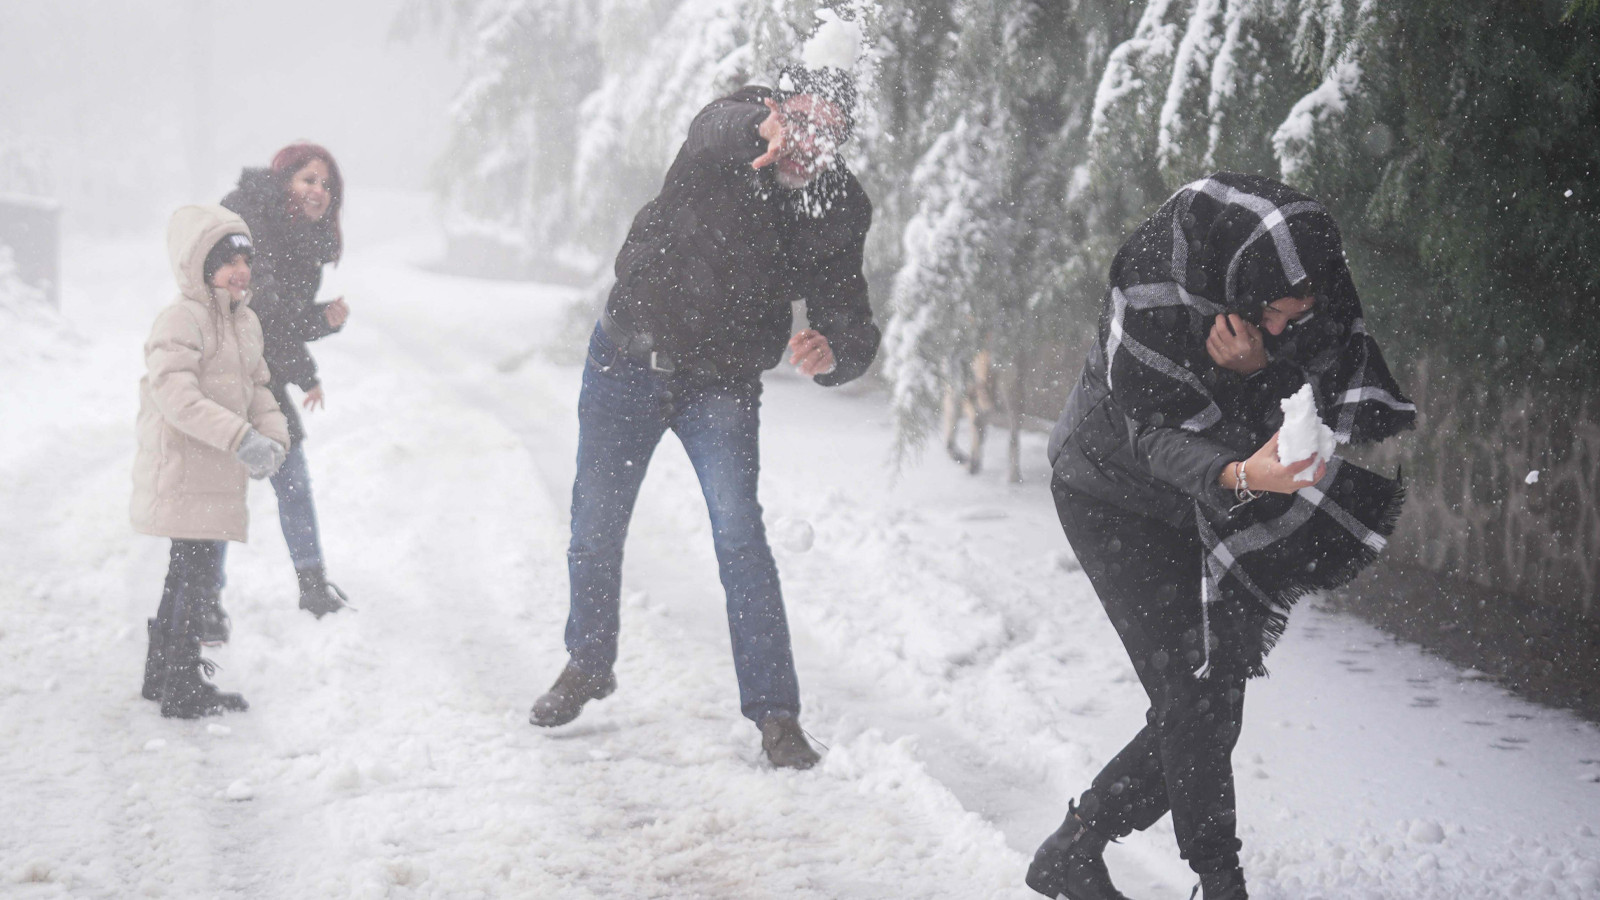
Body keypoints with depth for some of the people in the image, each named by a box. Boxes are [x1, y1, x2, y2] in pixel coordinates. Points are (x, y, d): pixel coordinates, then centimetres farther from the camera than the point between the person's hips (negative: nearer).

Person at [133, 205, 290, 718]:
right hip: (182, 472, -9)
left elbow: (257, 387, 17)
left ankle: (162, 675, 31)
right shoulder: (181, 321, -17)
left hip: (219, 475, 9)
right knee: (195, 577, -7)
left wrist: (274, 438, -3)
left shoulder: (246, 322, 13)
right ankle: (182, 692, 1)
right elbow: (177, 395, -26)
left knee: (192, 575, 17)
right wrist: (242, 439, -33)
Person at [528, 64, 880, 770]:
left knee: (738, 532, -17)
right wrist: (763, 125, -65)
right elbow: (719, 128, -42)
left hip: (722, 384, 0)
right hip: (628, 360, 0)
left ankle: (775, 713, -13)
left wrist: (832, 353, -39)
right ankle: (588, 664, 36)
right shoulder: (730, 140, -17)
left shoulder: (837, 214, -13)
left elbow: (852, 327, -15)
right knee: (595, 524, 10)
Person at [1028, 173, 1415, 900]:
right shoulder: (1153, 286, -31)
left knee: (1215, 705, 3)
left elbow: (1350, 409, -14)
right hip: (1117, 495, -6)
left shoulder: (1318, 288, -17)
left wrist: (1258, 368, -34)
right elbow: (1156, 432, -30)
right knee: (1192, 697, -14)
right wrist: (1241, 476, -50)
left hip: (1215, 510, 6)